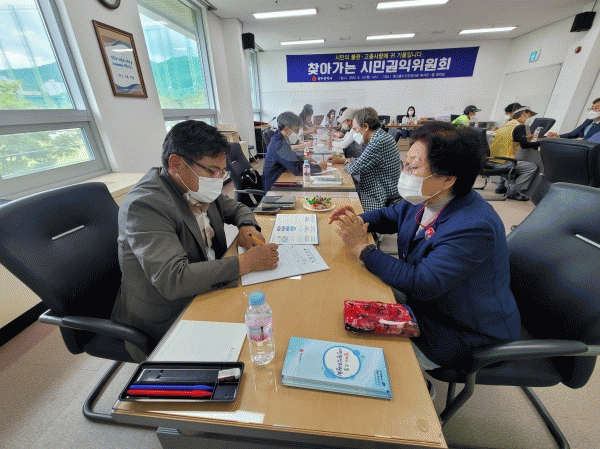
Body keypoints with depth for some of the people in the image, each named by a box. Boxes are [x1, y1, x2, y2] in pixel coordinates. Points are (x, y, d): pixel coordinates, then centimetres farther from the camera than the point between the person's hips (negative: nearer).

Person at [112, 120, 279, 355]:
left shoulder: (197, 188, 0)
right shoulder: (144, 204, -24)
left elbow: (236, 208, 15)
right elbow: (172, 280, -33)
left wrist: (247, 227, -9)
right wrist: (247, 261, -33)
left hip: (206, 289, 7)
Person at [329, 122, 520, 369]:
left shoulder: (474, 228, -34)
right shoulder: (427, 198, -7)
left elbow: (421, 284, -36)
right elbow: (389, 216, 10)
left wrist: (363, 248, -32)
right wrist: (357, 220, -12)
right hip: (422, 294, 8)